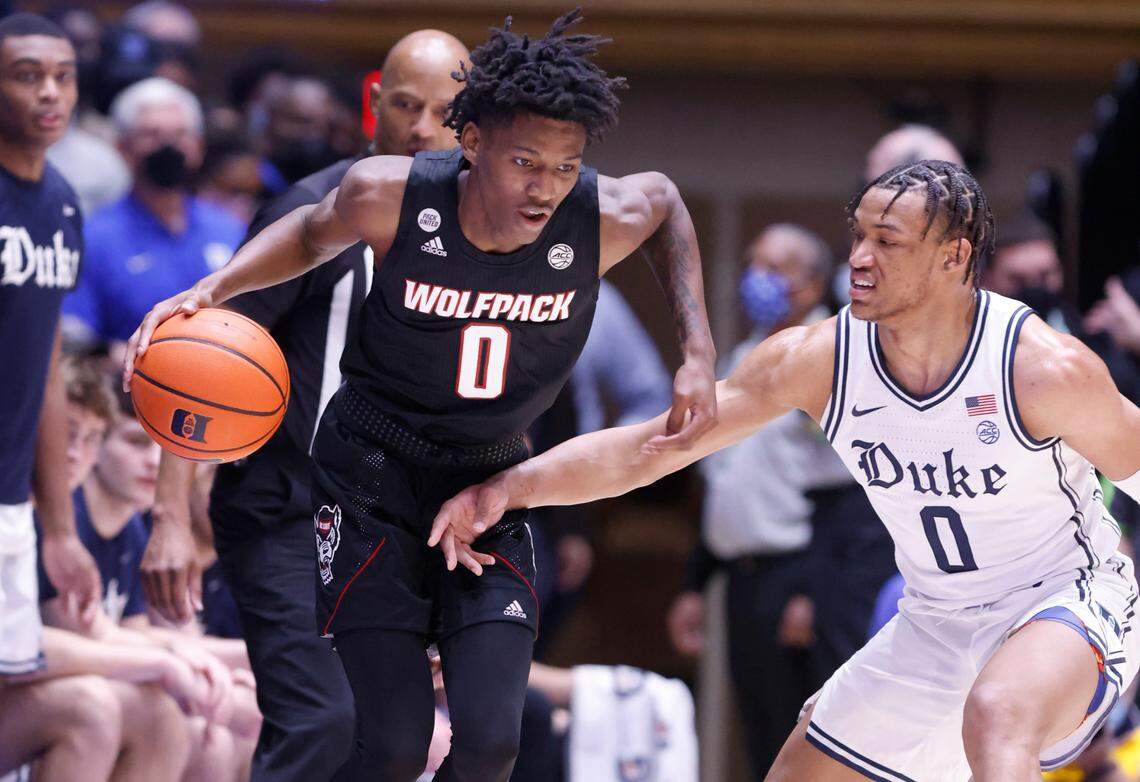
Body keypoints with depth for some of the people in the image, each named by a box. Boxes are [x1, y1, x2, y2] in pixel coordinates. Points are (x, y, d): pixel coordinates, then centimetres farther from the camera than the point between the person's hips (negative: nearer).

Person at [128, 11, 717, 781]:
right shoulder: (391, 196, -20)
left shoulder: (606, 221, -17)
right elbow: (314, 232, 5)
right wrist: (210, 290, -11)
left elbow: (665, 198, 9)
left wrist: (698, 350, 1)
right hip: (374, 475, -2)